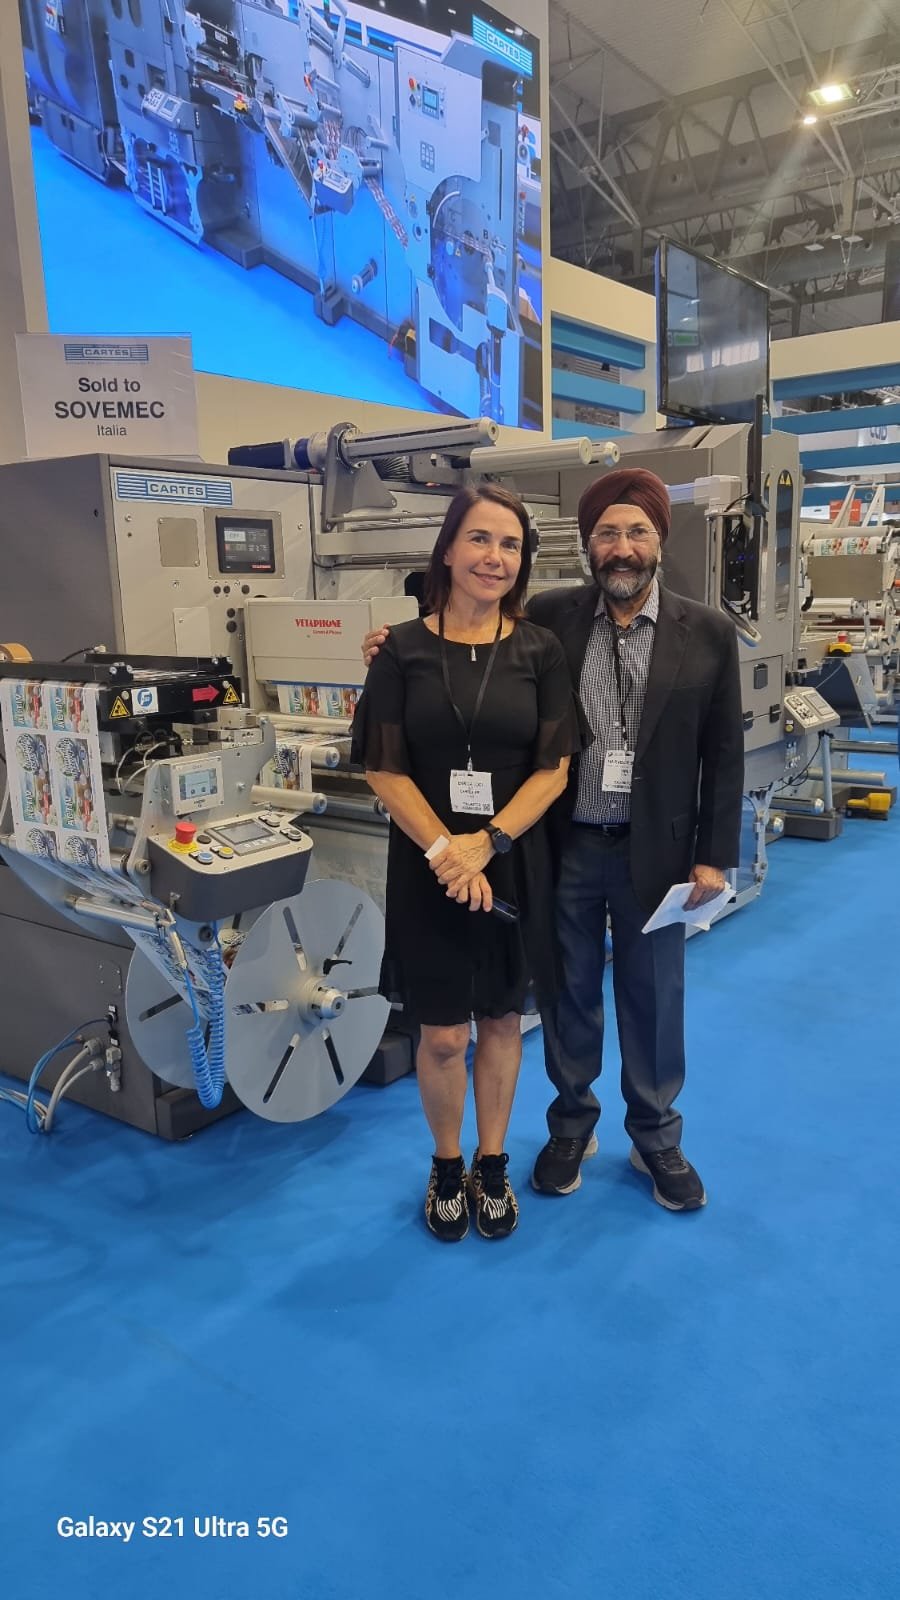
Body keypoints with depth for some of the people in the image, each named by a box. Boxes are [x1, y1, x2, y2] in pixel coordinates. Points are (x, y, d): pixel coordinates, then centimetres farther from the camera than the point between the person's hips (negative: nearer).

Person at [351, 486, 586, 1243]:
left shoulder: (540, 651, -1)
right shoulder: (404, 649, -4)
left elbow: (554, 769, -5)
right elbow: (385, 769, -6)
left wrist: (486, 844, -16)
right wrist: (444, 852, -16)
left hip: (516, 864, 1)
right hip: (427, 866, -1)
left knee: (502, 1021, 14)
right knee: (443, 1036, 6)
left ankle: (493, 1165, 35)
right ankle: (446, 1167, 32)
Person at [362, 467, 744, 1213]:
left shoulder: (707, 633, -3)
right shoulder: (548, 618, -3)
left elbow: (724, 754, -1)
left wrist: (714, 857, -3)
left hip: (655, 852, 0)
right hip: (563, 847, 1)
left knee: (655, 999, 14)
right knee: (569, 995, 16)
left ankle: (656, 1137, 36)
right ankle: (572, 1123, 38)